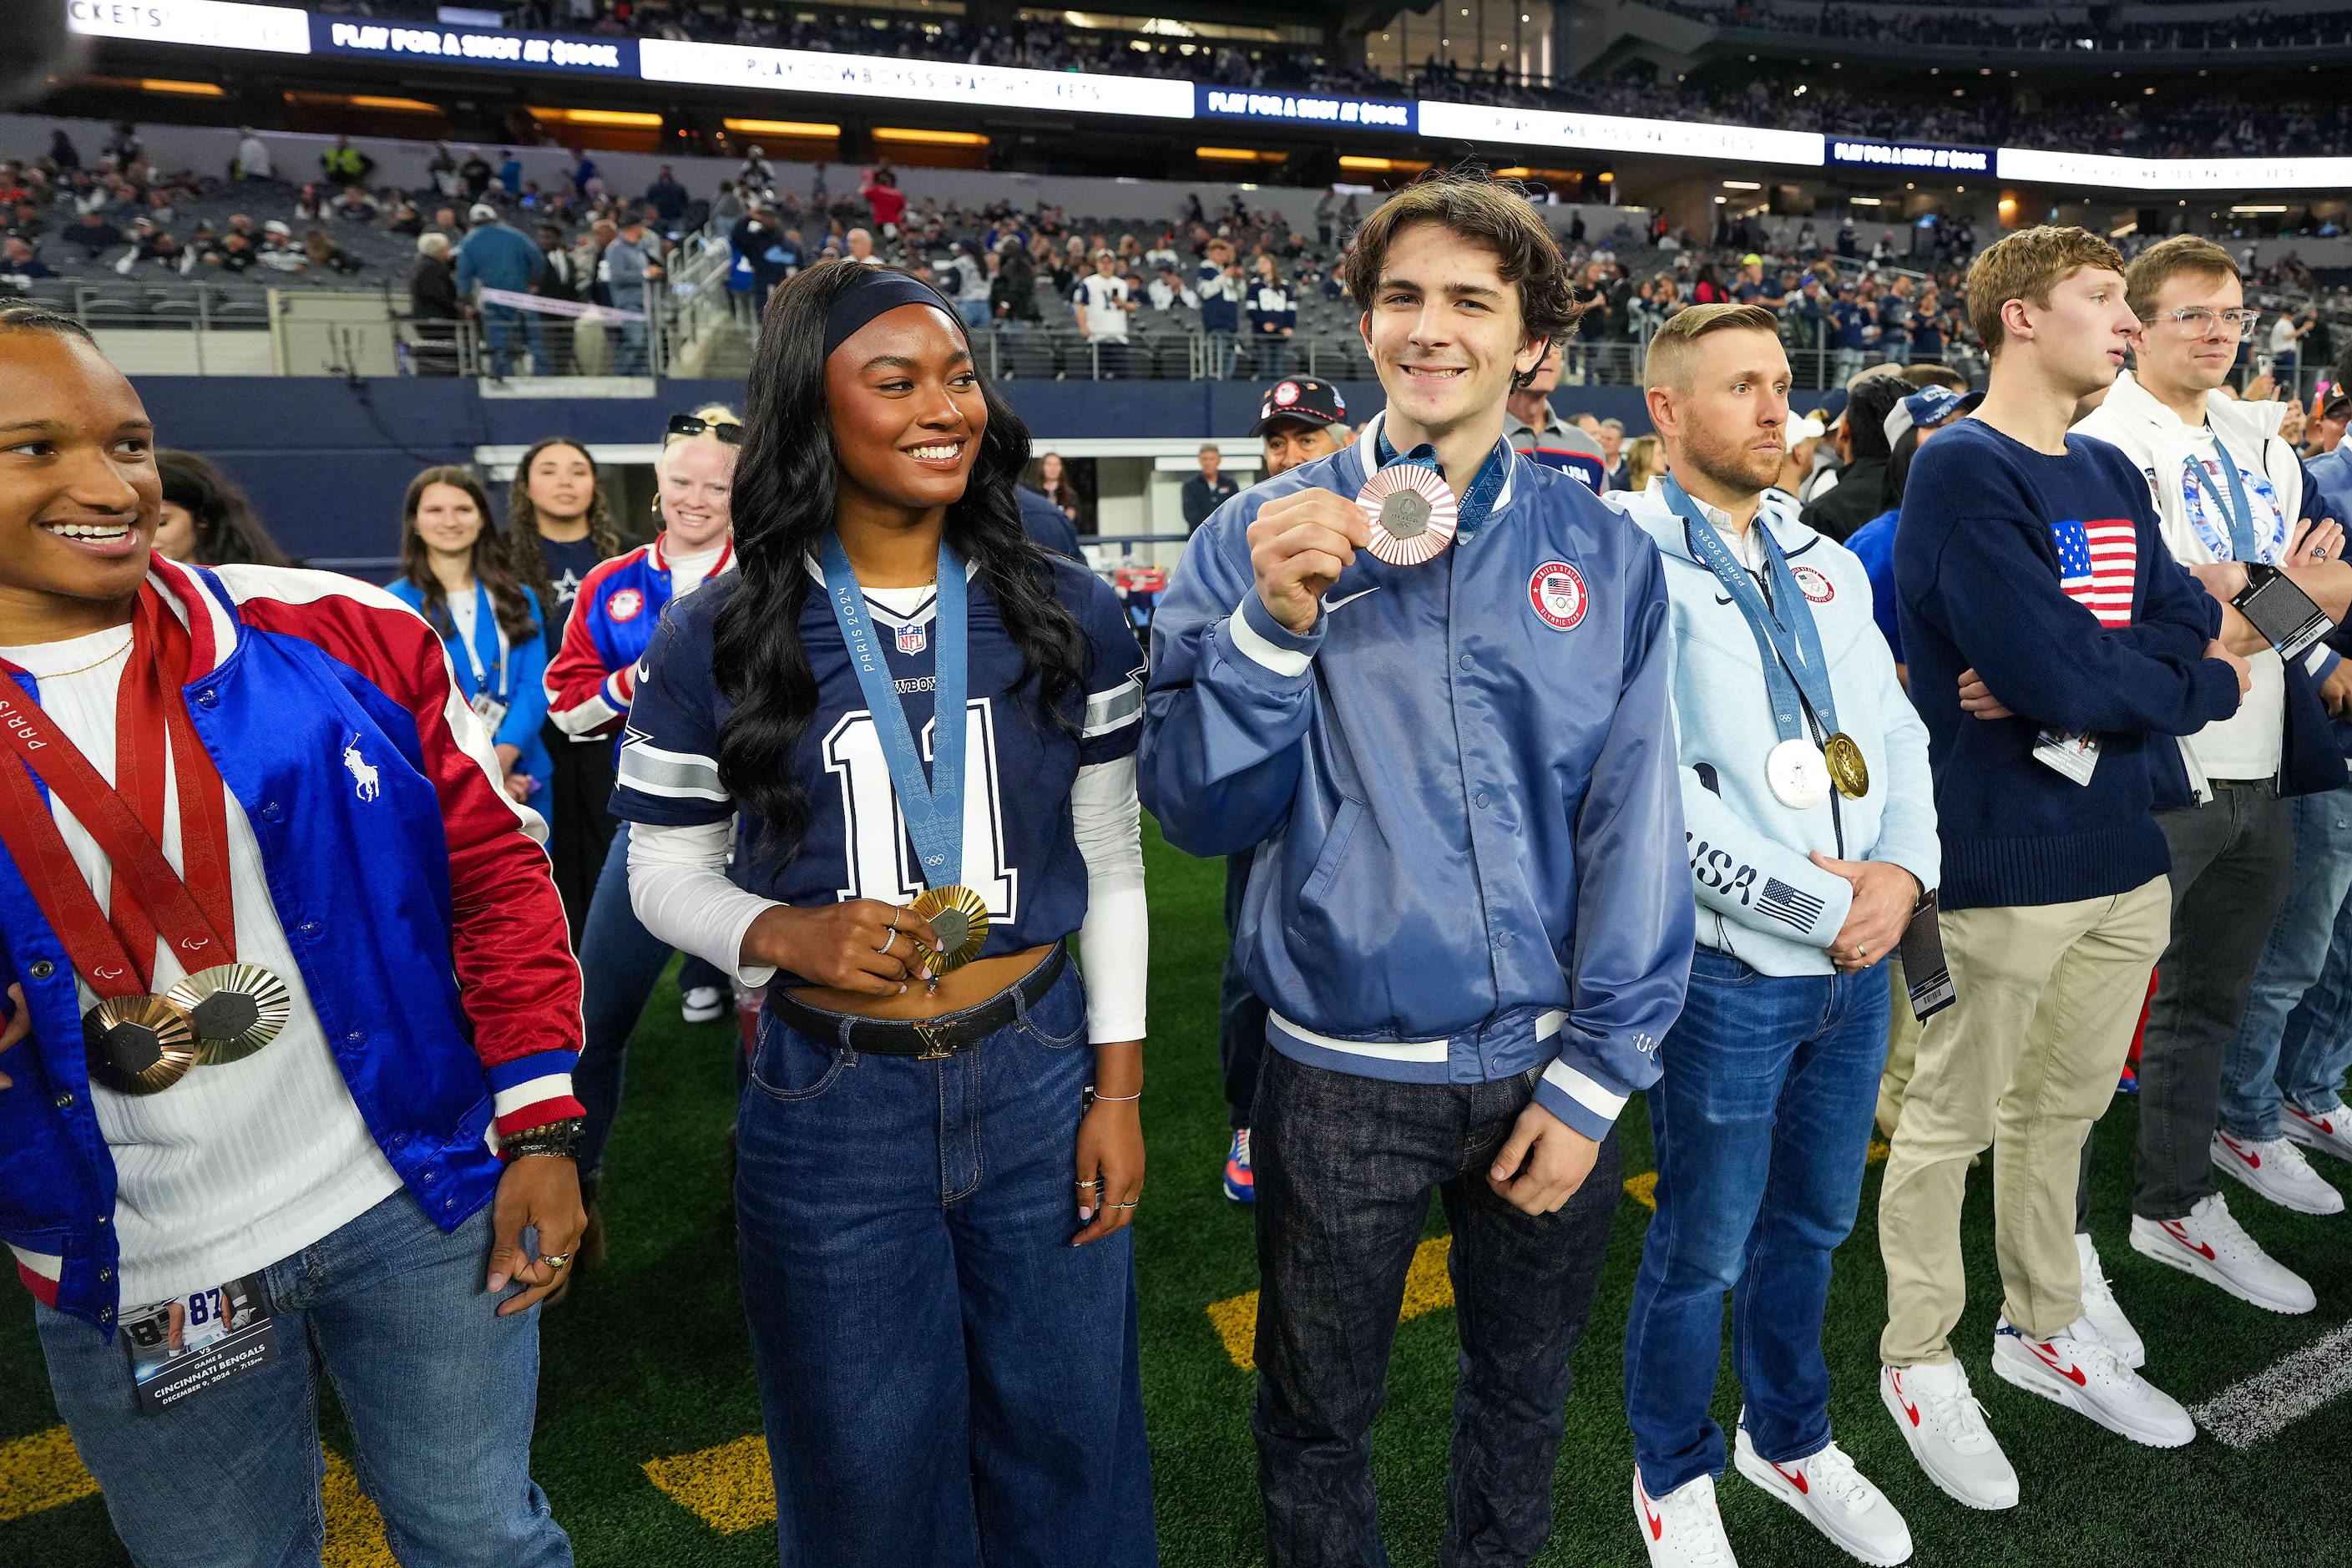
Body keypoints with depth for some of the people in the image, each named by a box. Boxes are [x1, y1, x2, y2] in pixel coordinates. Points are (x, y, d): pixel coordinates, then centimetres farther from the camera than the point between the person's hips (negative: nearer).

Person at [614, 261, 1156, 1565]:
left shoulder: (1070, 615, -2)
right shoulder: (716, 644, -7)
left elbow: (1110, 862, 2)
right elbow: (664, 874, 2)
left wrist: (1118, 1084, 1)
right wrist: (788, 936, -19)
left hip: (1038, 1079, 2)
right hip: (829, 1106, -1)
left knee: (1067, 1443, 18)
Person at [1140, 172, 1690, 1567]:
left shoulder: (1607, 553, -3)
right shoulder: (1264, 535, -5)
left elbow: (1636, 827, -3)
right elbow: (1198, 809, -10)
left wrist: (1595, 1075, -6)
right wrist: (1275, 621, -25)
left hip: (1549, 1066, 2)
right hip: (1342, 1069, -1)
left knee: (1525, 1394, 23)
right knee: (1318, 1416, 17)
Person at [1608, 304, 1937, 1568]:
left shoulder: (1826, 565, 12)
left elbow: (1897, 731, 12)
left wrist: (1906, 871, -6)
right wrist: (1816, 906, -16)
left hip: (1859, 961, 7)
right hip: (1728, 971, -7)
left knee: (1813, 1221, 22)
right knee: (1702, 1247, 9)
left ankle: (1789, 1437, 44)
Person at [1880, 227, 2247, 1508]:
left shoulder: (2110, 475, 13)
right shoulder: (1961, 470, -14)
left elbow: (2191, 628, 2)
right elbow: (2058, 672, -22)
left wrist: (2089, 685, -17)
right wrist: (2202, 683, -5)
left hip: (2120, 857, 8)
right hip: (2000, 861, -8)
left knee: (2063, 1107, 20)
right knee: (1954, 1117, 6)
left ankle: (2048, 1331, 38)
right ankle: (1919, 1362, 23)